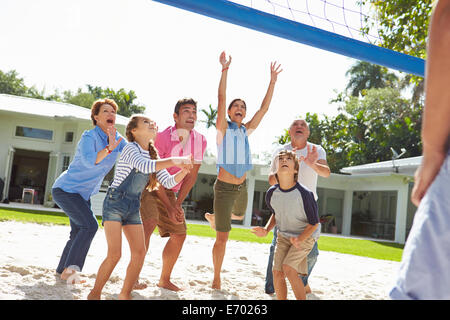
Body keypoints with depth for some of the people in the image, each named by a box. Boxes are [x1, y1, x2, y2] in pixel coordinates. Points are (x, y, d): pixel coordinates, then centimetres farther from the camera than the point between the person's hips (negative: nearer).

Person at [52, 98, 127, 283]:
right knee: (90, 225, -21)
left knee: (79, 232, 11)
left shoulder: (116, 138, 0)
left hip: (84, 194, 8)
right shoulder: (89, 136, -22)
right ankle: (70, 269, -15)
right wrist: (109, 148, -53)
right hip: (66, 189, -8)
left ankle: (63, 270, 26)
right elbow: (89, 161, -39)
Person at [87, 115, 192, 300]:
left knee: (140, 252, -2)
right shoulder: (131, 148, -11)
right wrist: (174, 160, -30)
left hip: (133, 208, 7)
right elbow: (145, 166, -31)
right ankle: (95, 293, 7)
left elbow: (168, 182, 6)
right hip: (115, 203, -7)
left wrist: (184, 170, -10)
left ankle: (125, 294, 13)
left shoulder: (153, 156, 11)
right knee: (114, 254, -13)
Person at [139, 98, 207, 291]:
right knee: (149, 223, -28)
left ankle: (164, 279, 18)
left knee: (179, 234, 3)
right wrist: (169, 207, -20)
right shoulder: (162, 137, -21)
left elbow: (191, 176, 0)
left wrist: (177, 204, -5)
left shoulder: (200, 141, -5)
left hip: (170, 192, 6)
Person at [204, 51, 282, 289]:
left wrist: (272, 81, 3)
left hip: (242, 187, 6)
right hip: (224, 187, -6)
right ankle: (216, 278, 14)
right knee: (222, 238, -1)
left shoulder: (246, 131, 6)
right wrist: (225, 70, -22)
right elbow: (221, 100, -18)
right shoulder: (223, 128, -7)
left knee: (238, 216, 34)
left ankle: (213, 217, 61)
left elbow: (264, 108, 5)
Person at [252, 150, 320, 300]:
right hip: (283, 235, 5)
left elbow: (314, 223, -14)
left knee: (288, 268, -21)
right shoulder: (271, 193, -12)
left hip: (306, 235, -4)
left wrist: (300, 239, -28)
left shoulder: (305, 194, -27)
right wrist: (266, 230, -7)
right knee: (277, 272, -4)